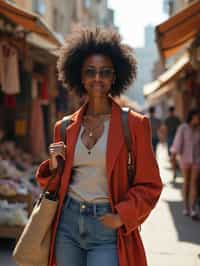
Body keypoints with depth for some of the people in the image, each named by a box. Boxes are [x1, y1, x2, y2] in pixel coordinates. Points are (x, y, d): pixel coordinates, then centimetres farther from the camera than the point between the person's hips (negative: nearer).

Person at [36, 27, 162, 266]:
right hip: (68, 223, 4)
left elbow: (149, 185, -1)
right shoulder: (65, 128, 8)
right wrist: (54, 166, -3)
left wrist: (122, 216, -12)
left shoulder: (134, 124, -2)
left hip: (107, 229, -3)